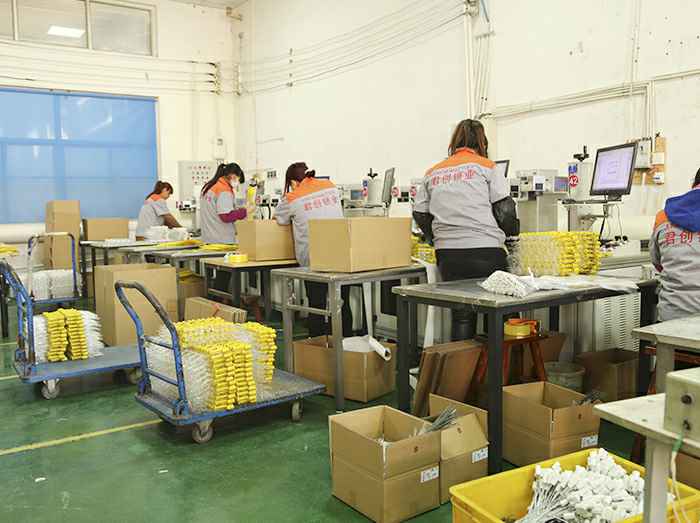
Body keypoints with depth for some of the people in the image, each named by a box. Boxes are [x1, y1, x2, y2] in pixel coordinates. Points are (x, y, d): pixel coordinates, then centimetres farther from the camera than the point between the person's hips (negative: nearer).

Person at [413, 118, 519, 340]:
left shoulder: (433, 173, 14)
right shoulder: (485, 166, 2)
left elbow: (420, 215, 13)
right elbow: (504, 209, -1)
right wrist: (512, 230, 17)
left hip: (447, 253, 4)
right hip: (485, 249, -3)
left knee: (461, 315, 9)